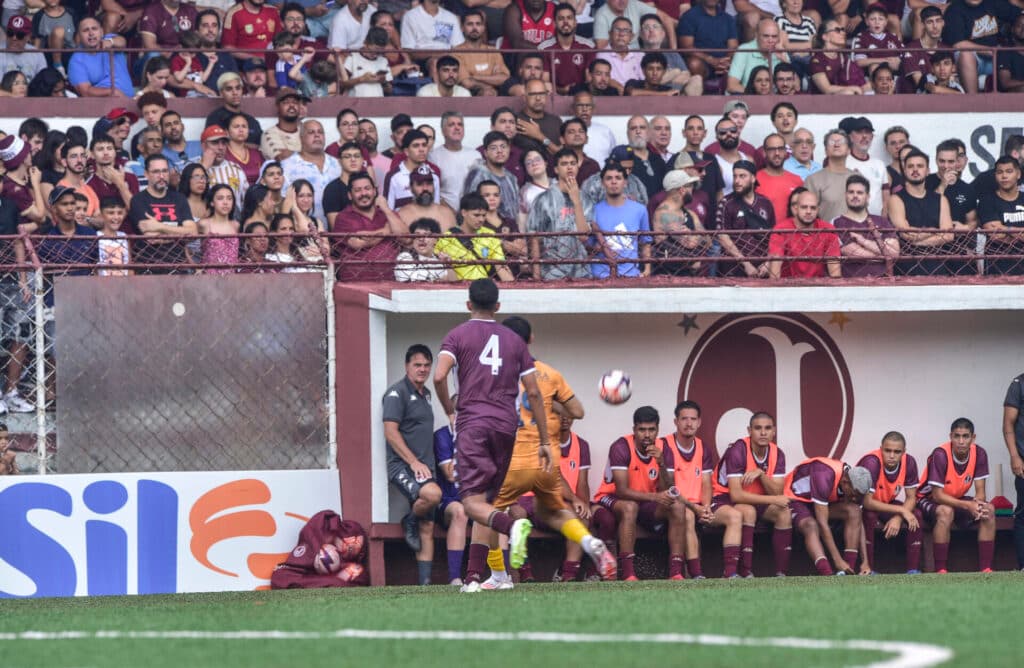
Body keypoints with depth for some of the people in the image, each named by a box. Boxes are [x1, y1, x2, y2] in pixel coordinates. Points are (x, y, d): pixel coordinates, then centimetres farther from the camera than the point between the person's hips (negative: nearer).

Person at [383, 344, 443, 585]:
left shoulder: (425, 394, 19)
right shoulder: (397, 392, -6)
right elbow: (390, 432, -14)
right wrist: (414, 462, -18)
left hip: (424, 468, 8)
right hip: (402, 466, -8)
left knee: (427, 528, 2)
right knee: (432, 493, -35)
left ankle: (425, 581, 3)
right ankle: (409, 521, -6)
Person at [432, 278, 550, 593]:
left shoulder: (457, 336, 5)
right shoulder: (514, 340, 15)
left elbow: (439, 377, -12)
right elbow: (533, 393, 11)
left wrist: (450, 413, 5)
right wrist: (545, 441, 14)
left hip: (472, 424, -4)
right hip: (506, 425, 4)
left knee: (473, 502, -10)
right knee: (487, 500, 10)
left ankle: (512, 525, -41)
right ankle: (474, 576, 5)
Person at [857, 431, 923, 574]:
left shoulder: (909, 462, -16)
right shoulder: (872, 463, -33)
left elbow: (911, 498, -9)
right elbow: (867, 502, -35)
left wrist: (898, 518, -29)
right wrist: (901, 510, -35)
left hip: (887, 504, 5)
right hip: (860, 505, -5)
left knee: (916, 515, -17)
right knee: (869, 516, -37)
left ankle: (913, 570, -14)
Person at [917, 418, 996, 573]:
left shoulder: (979, 454, -13)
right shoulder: (940, 455, -28)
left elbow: (980, 491, -10)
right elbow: (937, 495, -28)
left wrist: (978, 503, -35)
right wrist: (967, 505, -38)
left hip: (957, 500, 5)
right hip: (928, 500, -5)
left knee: (989, 510, -18)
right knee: (946, 511, -38)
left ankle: (985, 568, -16)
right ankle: (940, 570, -33)